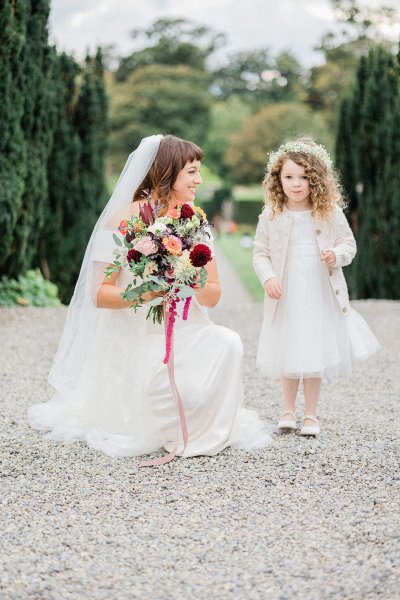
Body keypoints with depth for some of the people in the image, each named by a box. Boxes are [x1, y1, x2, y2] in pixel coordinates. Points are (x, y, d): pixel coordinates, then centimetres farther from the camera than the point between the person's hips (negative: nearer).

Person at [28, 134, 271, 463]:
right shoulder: (125, 219, -9)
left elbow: (213, 295, 6)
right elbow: (100, 294, -12)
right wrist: (145, 293, -29)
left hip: (184, 332, 5)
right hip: (135, 335, -5)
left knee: (227, 343, -28)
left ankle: (202, 435, -5)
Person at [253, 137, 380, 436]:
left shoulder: (330, 212, -3)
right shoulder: (271, 216, -4)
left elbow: (349, 243, 5)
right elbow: (260, 253, 2)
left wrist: (337, 254, -16)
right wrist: (268, 277, -15)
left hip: (322, 295, 0)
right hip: (286, 296, 0)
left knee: (316, 357, 5)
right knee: (288, 356, 9)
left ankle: (311, 415, 19)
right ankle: (288, 411, 27)